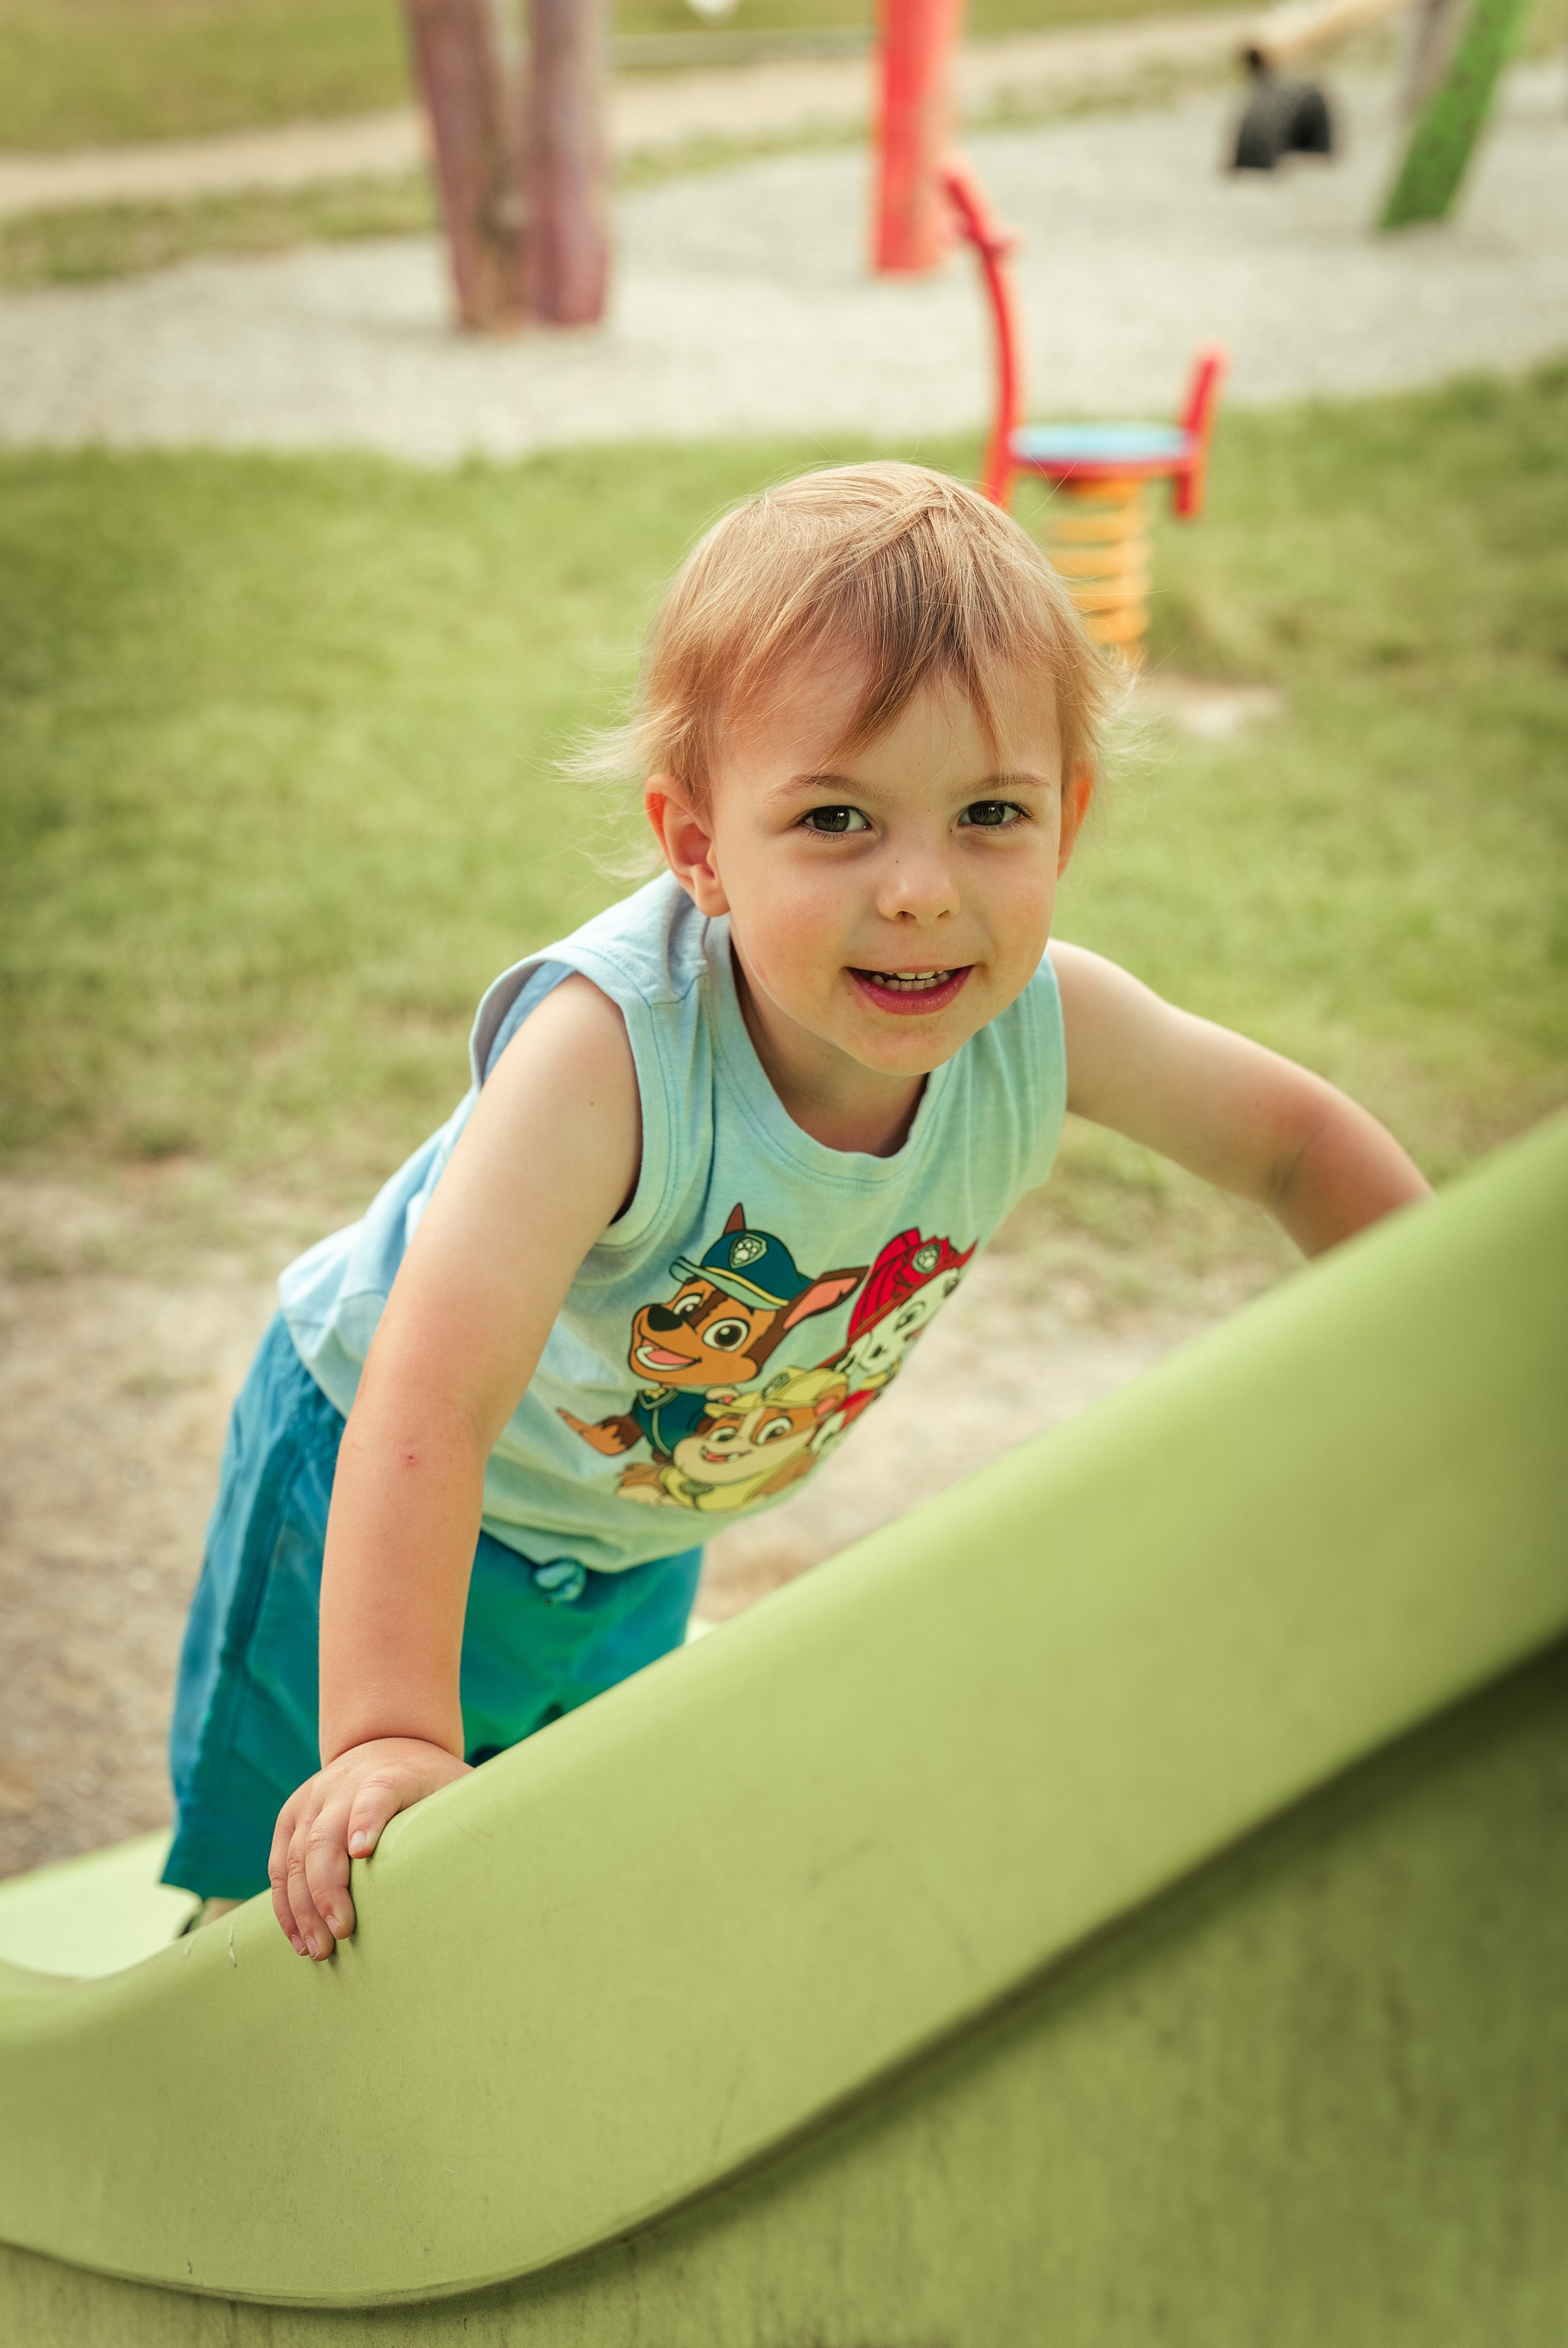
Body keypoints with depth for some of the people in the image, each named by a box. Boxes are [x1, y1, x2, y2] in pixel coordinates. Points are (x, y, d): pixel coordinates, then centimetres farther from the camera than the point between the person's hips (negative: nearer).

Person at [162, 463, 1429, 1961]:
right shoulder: (609, 1048, -41)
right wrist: (387, 1736, -54)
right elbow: (435, 1399, -47)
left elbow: (1299, 1142, -6)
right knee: (307, 1895, 9)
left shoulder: (1050, 1025, -25)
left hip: (645, 1536, 5)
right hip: (387, 1495, -5)